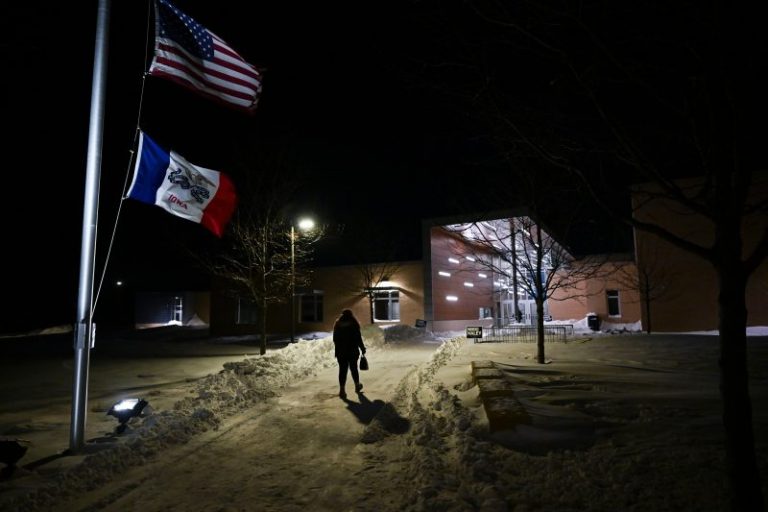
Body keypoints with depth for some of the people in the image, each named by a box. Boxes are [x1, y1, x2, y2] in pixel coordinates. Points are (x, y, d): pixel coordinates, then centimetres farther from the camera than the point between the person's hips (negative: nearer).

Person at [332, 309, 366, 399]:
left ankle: (342, 389, -5)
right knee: (353, 368, 13)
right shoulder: (354, 325, -6)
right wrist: (362, 348, 4)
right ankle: (357, 385, 30)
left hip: (340, 352, 2)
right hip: (352, 351, -2)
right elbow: (358, 338, -7)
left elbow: (335, 339, 8)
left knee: (342, 370, 3)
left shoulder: (337, 325, 4)